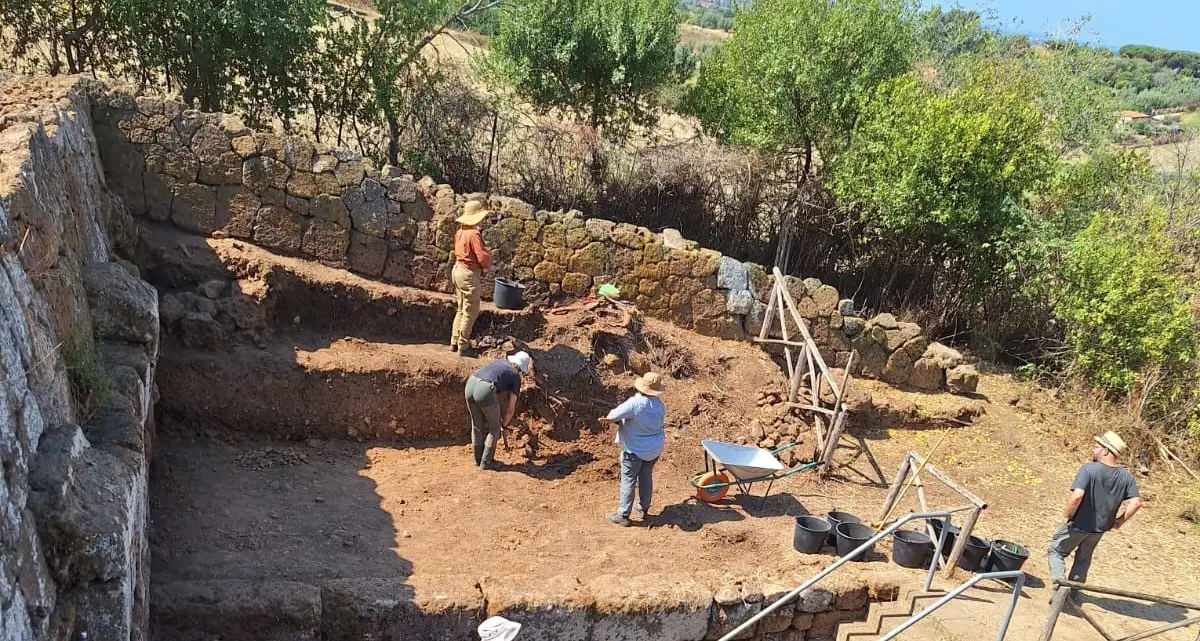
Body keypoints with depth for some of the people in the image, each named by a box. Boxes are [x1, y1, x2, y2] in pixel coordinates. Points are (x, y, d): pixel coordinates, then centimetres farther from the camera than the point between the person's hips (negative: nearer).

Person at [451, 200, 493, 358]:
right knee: (471, 312, 0)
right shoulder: (474, 234, -20)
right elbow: (482, 257, -23)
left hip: (458, 270, 9)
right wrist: (489, 263, 1)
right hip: (469, 274, -9)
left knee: (462, 309, 19)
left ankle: (455, 342, 25)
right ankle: (463, 346, 5)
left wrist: (485, 262, 7)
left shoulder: (460, 232, 8)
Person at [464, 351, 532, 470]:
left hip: (470, 384, 6)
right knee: (494, 428, 18)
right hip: (485, 391, -6)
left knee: (477, 425, 25)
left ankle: (478, 458, 39)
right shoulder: (516, 377, 16)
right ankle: (486, 462, 20)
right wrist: (504, 424, 32)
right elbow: (511, 408, 14)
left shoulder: (499, 361, 31)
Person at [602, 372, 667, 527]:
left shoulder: (635, 403, -27)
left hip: (635, 450, -6)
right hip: (655, 448, 6)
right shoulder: (660, 405, -6)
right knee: (646, 478, 21)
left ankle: (623, 515, 9)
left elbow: (612, 416, -23)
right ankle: (644, 509, 32)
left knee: (628, 481, 4)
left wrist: (617, 420, 4)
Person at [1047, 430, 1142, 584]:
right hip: (1100, 528, 6)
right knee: (1083, 559, 25)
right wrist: (1119, 521, 5)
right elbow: (1136, 502, -6)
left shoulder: (1089, 469, -23)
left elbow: (1077, 495, -34)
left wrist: (1066, 515, -19)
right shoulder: (1126, 476, -5)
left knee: (1056, 551, 14)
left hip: (1078, 525, -5)